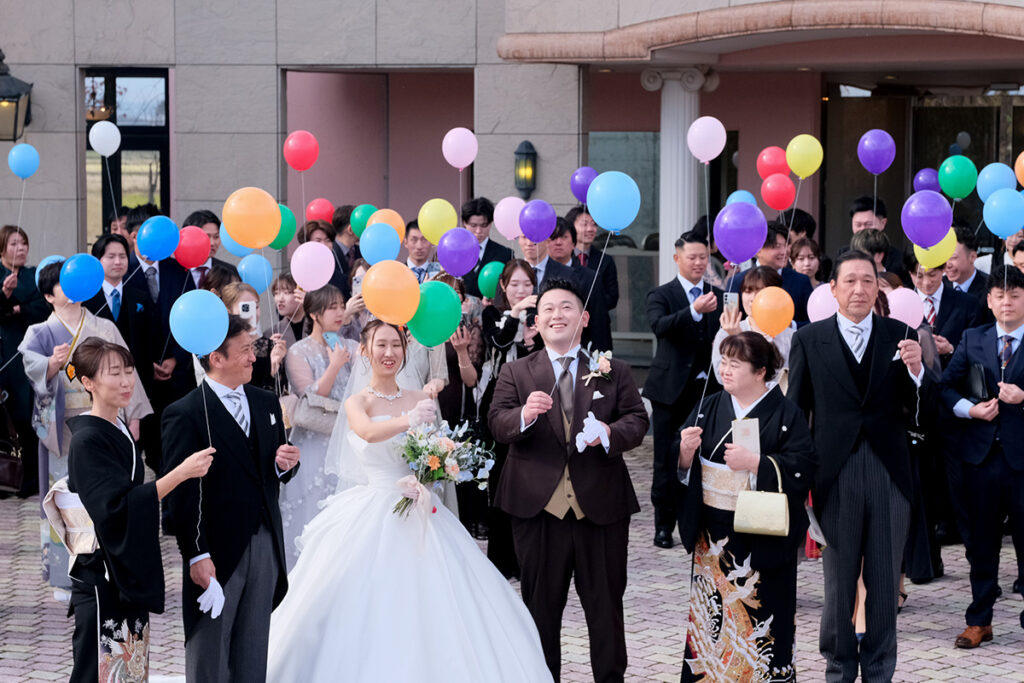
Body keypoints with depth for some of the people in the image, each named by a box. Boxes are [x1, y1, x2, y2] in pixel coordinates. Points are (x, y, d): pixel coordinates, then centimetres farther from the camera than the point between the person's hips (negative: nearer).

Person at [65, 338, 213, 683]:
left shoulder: (120, 430, 11)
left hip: (130, 573, 9)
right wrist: (181, 473, -30)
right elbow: (117, 506, -27)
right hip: (102, 577, -9)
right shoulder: (88, 440, -17)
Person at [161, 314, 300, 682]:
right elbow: (178, 492, -13)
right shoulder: (184, 414, -12)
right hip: (217, 551, -6)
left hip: (265, 543, 6)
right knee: (209, 653, 5)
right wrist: (196, 555, -17)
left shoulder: (267, 403, 10)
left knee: (253, 651, 13)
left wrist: (284, 464, -5)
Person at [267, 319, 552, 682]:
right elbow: (368, 432, -23)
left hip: (419, 512, 3)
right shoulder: (357, 402, 0)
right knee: (367, 606, -11)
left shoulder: (419, 400, 11)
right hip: (372, 514, -3)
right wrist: (409, 420, -41)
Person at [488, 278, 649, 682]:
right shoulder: (515, 373, 7)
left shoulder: (614, 372, 8)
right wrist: (524, 415, -27)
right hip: (538, 508, 0)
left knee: (606, 603, 8)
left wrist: (612, 433, -22)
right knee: (541, 604, 10)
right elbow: (496, 425, -5)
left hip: (601, 507, 0)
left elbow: (637, 420, 0)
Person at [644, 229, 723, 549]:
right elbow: (659, 325, -22)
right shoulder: (661, 295, -1)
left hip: (708, 388, 3)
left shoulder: (718, 297, 12)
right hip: (672, 388, -3)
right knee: (667, 460, 2)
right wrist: (694, 311, -35)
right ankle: (664, 525, 11)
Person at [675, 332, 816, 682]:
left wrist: (754, 462, -22)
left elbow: (802, 469, -14)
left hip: (763, 539, -4)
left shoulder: (786, 414, -5)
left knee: (760, 620, -1)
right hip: (712, 532, 4)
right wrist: (686, 449, -13)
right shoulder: (708, 409, 8)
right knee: (710, 614, 7)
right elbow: (680, 466, 9)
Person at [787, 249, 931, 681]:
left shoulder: (901, 337, 2)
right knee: (839, 581, 10)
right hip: (836, 477, -1)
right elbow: (795, 413, 2)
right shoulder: (809, 340, 0)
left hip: (890, 476, 1)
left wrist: (916, 371, -21)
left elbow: (918, 410, -1)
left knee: (884, 581, 9)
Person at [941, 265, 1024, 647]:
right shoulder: (973, 340, 10)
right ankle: (979, 623, 17)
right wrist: (970, 409, -7)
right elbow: (946, 387, 9)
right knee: (981, 542, 9)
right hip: (981, 454, 3)